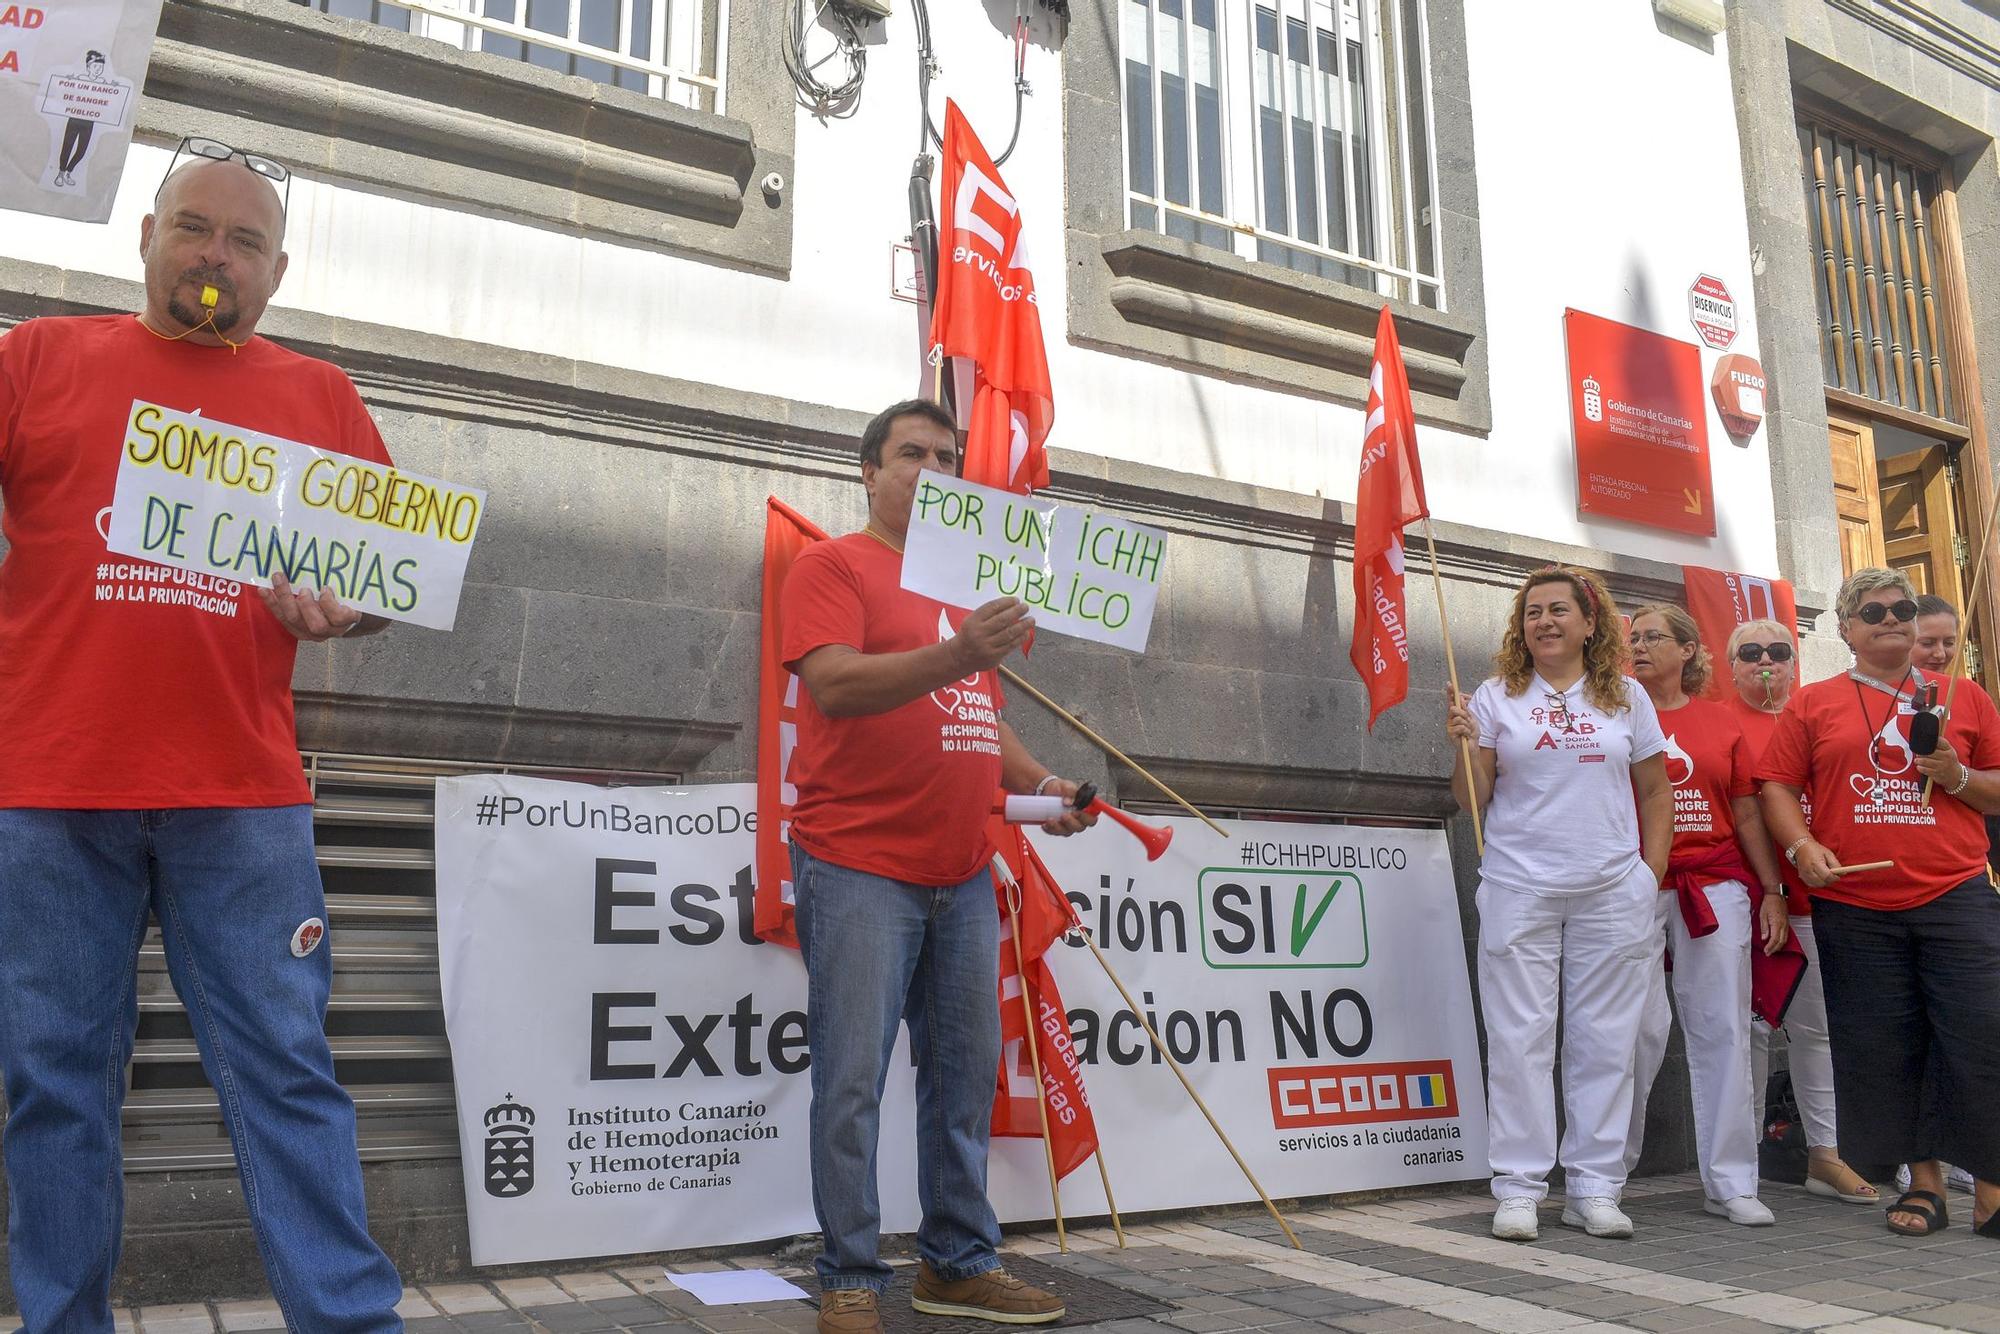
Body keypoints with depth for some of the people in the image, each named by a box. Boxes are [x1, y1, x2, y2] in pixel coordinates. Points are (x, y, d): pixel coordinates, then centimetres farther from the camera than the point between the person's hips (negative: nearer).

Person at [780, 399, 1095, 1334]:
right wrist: (955, 656, -29)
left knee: (966, 1073, 10)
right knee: (854, 1082, -3)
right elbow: (834, 685, -16)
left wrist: (1036, 782, 9)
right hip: (861, 869, -7)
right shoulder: (831, 565, 0)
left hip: (963, 876, 7)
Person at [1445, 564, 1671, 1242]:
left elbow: (1656, 793, 15)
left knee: (1604, 1042, 5)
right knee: (1520, 1039, 0)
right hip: (1519, 889, -1)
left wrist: (1651, 876, 6)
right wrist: (1464, 746, -15)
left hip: (1612, 893, 2)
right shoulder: (1497, 697, 5)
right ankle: (1518, 1191, 8)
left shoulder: (1626, 697, 10)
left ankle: (1593, 1189, 16)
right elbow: (1472, 801, 3)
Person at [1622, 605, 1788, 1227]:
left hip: (1715, 888, 2)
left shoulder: (1721, 722, 11)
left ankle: (1730, 1182, 14)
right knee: (1639, 1028, -3)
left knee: (1722, 1029, 4)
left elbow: (1746, 813, 12)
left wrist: (1772, 890, 9)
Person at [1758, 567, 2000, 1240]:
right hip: (1854, 907, 0)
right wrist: (1803, 846, -12)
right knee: (1883, 1050, 5)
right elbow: (1777, 787, 4)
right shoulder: (1813, 704, 8)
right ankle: (1923, 1182, 19)